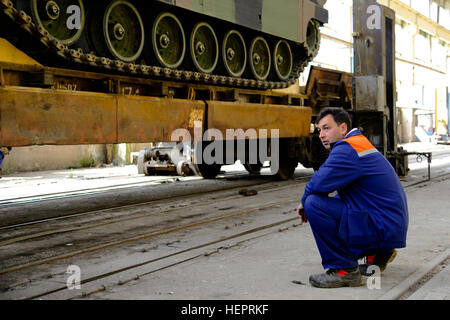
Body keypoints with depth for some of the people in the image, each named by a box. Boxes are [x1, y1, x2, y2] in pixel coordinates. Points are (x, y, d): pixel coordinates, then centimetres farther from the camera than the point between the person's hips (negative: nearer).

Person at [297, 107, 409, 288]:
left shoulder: (347, 149, -16)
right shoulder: (360, 145, 17)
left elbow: (319, 184, -26)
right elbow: (344, 194, 24)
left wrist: (304, 202, -4)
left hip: (381, 229, -11)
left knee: (314, 204, -20)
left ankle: (344, 270, -12)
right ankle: (376, 254, 21)